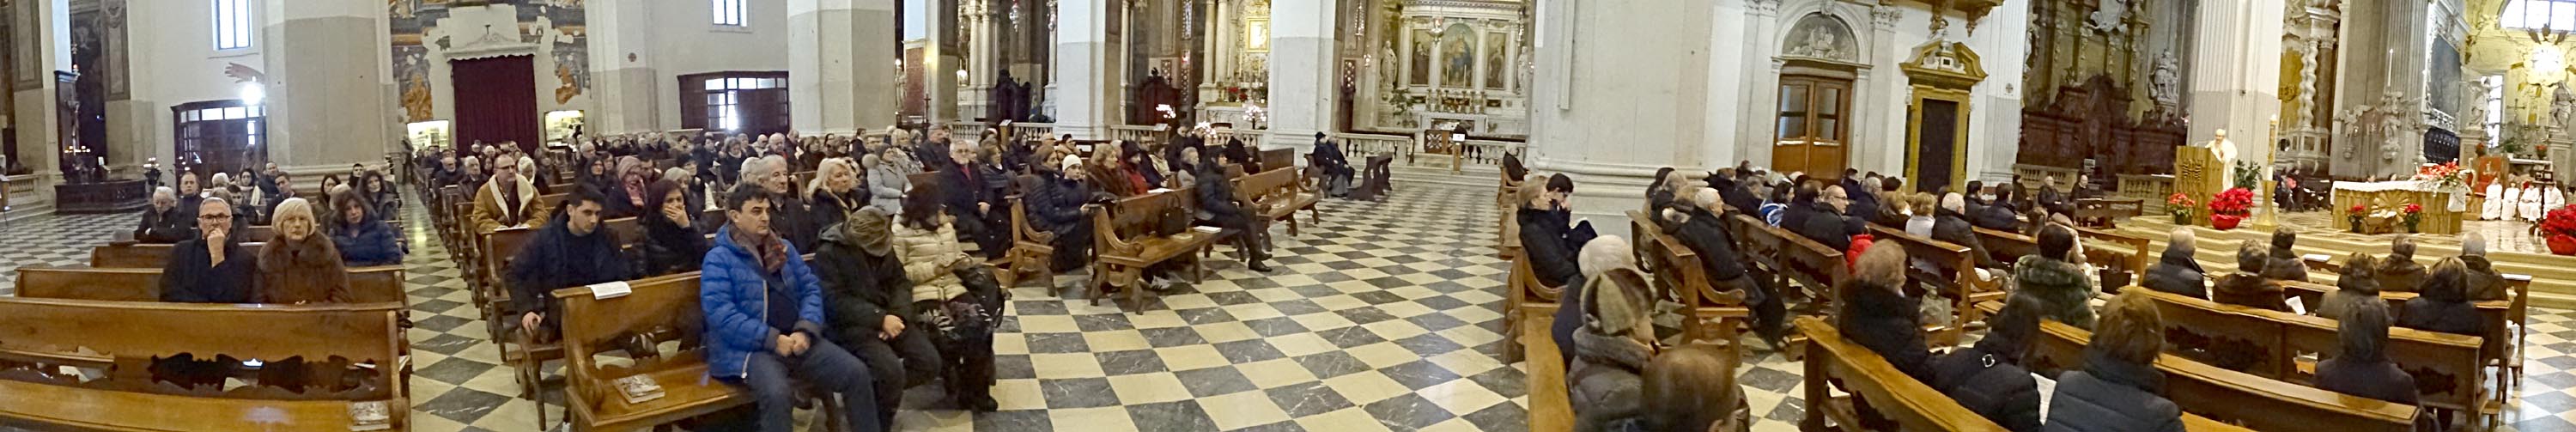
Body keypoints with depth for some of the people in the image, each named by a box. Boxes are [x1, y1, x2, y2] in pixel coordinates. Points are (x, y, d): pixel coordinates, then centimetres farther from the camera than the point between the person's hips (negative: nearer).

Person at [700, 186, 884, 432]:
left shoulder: (784, 249, 16)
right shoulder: (718, 259, -3)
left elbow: (811, 288, 11)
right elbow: (721, 314, -13)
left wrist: (805, 330, -8)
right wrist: (772, 339, -18)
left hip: (795, 339, 6)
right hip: (749, 348, -6)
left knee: (856, 373, -12)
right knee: (777, 392, -35)